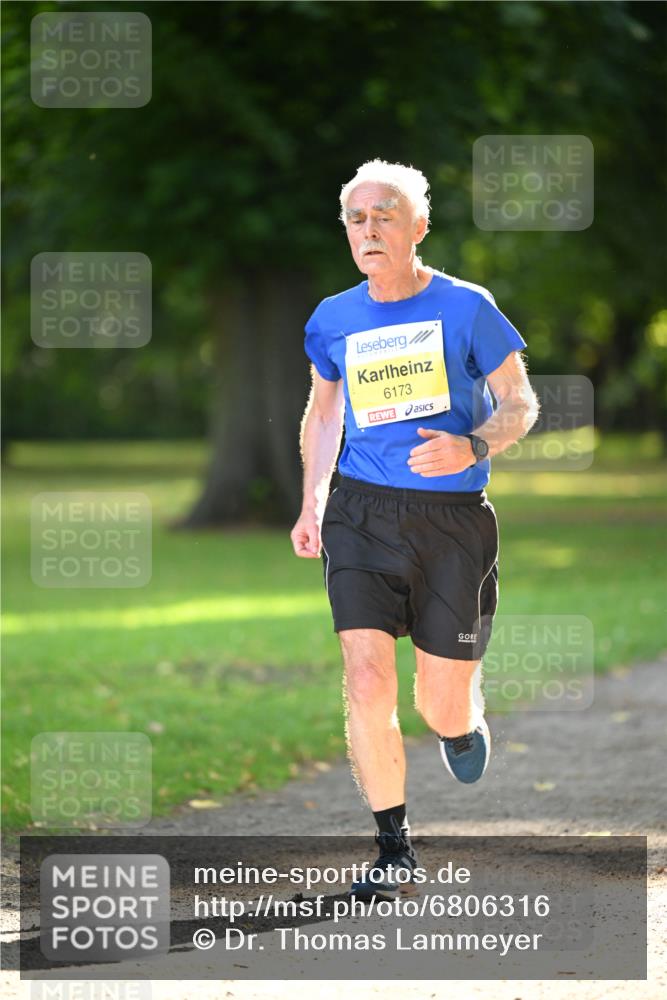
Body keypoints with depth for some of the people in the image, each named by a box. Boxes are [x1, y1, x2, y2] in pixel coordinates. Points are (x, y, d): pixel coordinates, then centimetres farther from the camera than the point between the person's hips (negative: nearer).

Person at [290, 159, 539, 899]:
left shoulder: (466, 308, -3)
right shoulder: (334, 320, 7)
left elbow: (520, 403, 2)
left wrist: (472, 448, -18)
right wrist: (311, 503, 14)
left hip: (453, 517, -2)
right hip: (362, 513, 2)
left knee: (441, 706, 2)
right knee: (367, 683, -14)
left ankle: (464, 722, 42)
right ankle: (394, 849, -2)